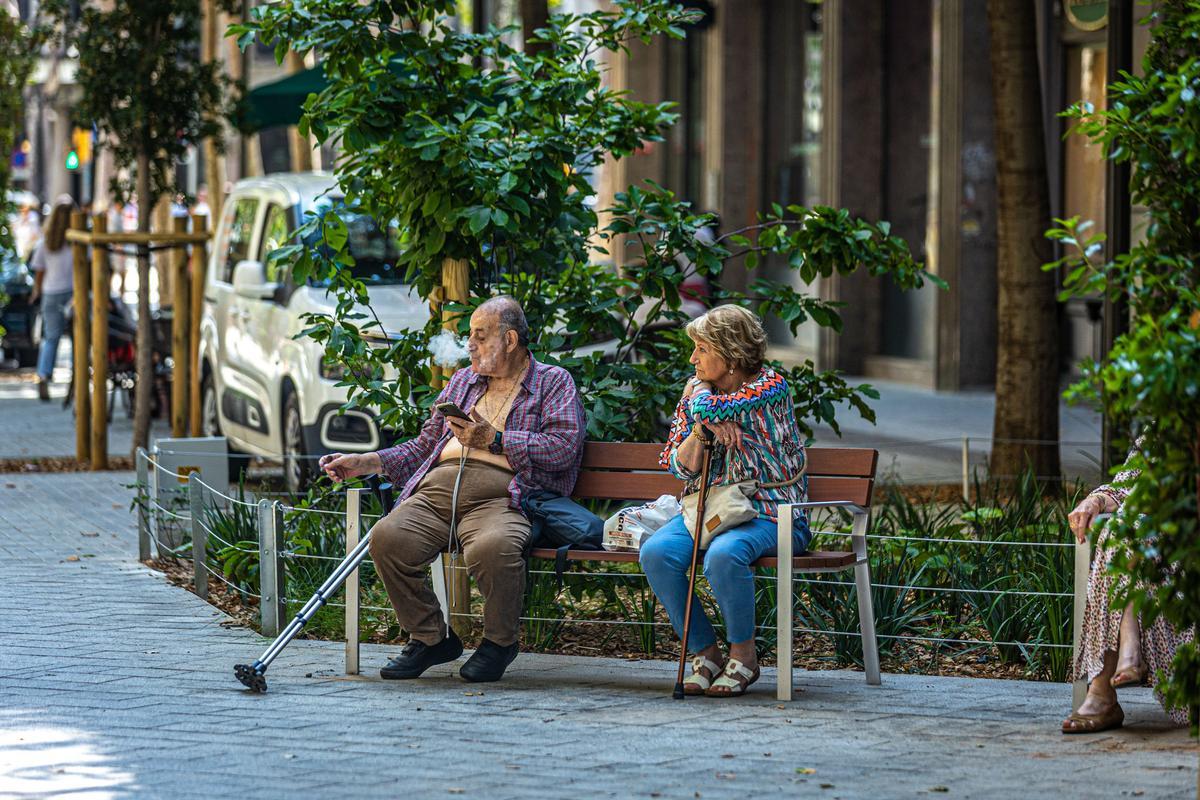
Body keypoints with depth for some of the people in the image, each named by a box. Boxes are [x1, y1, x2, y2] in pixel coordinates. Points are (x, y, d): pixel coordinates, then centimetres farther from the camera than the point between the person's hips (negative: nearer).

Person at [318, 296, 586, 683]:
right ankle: (430, 638, -5)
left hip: (499, 495, -5)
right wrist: (365, 462, 19)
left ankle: (499, 642, -10)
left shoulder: (553, 382, 13)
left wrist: (494, 440, -7)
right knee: (387, 538, -26)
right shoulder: (461, 382, 31)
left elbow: (564, 447, -4)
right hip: (439, 488, 5)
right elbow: (424, 447, 32)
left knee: (492, 547, -39)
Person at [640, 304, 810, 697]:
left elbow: (707, 408, -22)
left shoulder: (770, 385, -7)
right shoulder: (695, 389, 11)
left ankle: (744, 654, -14)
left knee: (723, 555, -38)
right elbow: (679, 466, 7)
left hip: (768, 513, -5)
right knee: (655, 553, -25)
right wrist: (704, 429, -10)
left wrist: (701, 396, 0)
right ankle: (705, 653, -11)